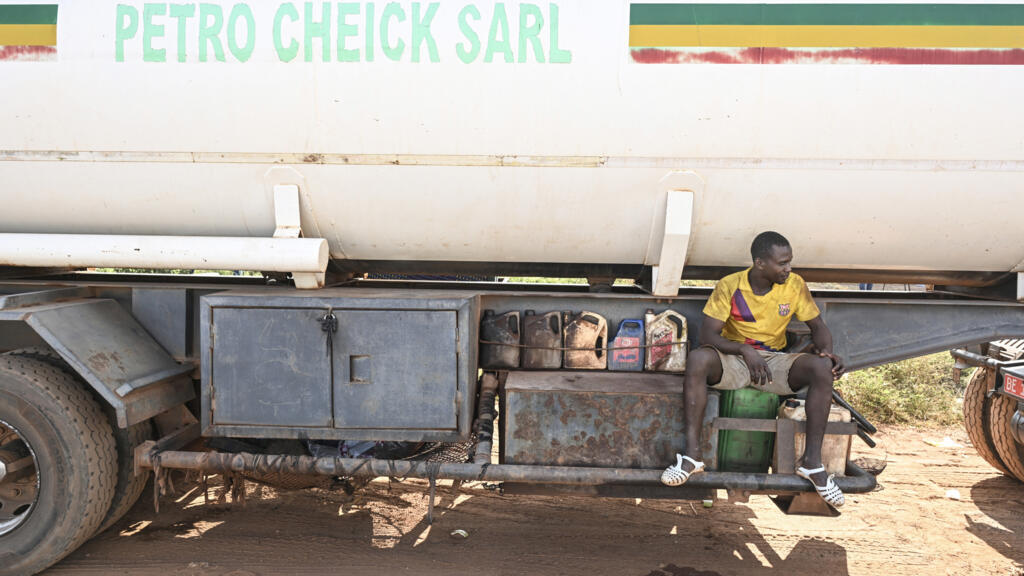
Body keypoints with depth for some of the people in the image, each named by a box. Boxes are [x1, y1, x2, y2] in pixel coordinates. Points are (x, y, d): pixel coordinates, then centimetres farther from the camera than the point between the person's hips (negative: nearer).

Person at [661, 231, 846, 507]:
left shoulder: (794, 285, -2)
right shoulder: (730, 286, -10)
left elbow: (817, 326, 7)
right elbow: (708, 335, -15)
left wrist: (828, 352, -15)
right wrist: (744, 350, -32)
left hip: (775, 361, 2)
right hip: (732, 360, -2)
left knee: (822, 367, -27)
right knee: (697, 359, -34)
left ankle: (812, 461, -20)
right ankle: (692, 453, -31)